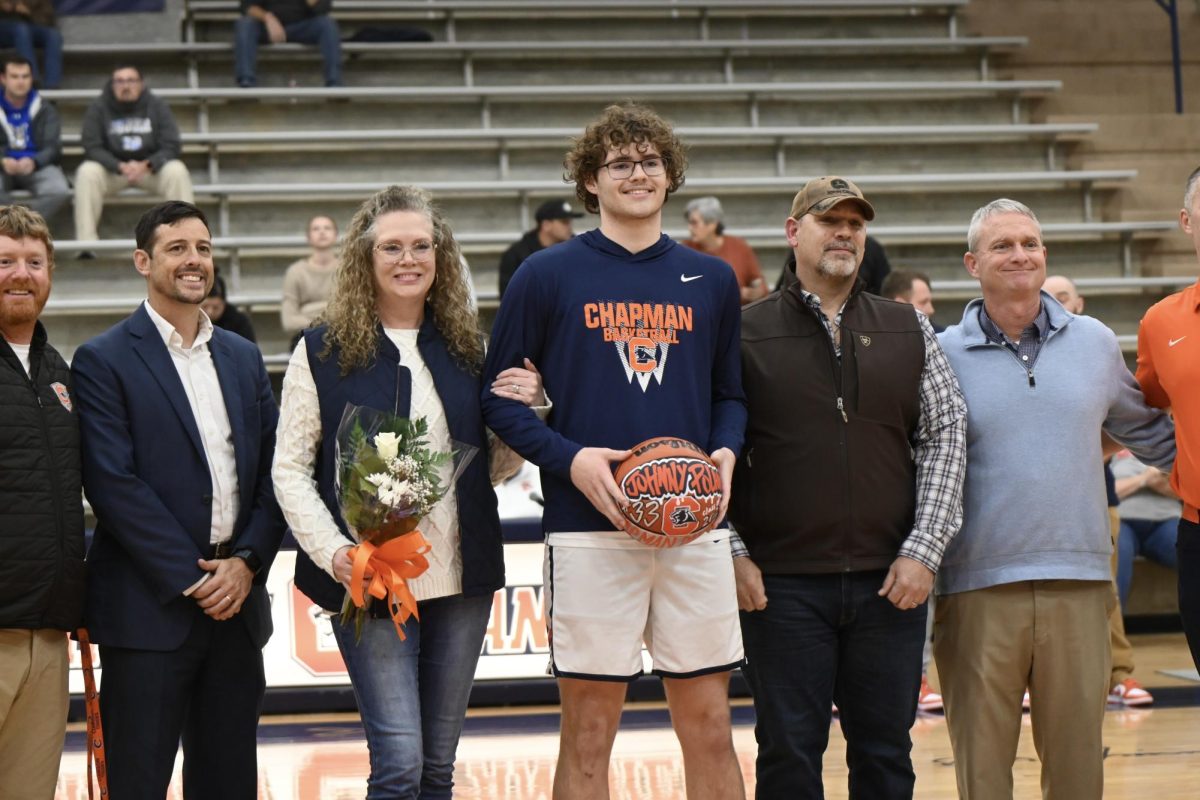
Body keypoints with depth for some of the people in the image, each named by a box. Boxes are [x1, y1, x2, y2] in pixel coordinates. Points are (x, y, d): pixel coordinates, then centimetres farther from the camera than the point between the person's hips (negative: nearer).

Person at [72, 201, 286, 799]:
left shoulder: (243, 358, 15)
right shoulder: (104, 361, -3)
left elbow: (272, 472, 11)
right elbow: (113, 482, -11)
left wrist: (247, 561, -5)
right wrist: (192, 578, -14)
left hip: (237, 600, 5)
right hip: (150, 607, -5)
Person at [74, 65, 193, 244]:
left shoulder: (157, 106, -3)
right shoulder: (98, 108, -5)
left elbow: (171, 146, -8)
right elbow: (92, 148, -11)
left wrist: (146, 165, -28)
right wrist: (121, 167, -29)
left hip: (150, 168, 0)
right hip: (111, 169, 0)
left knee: (177, 170, -28)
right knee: (87, 172, -31)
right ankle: (86, 243, -31)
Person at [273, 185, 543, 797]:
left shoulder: (466, 349, 10)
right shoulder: (323, 352, -1)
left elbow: (494, 468, 15)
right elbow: (289, 469, -4)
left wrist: (524, 413, -3)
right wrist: (334, 552, -17)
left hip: (460, 581, 4)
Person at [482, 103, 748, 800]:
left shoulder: (711, 279, 12)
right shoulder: (548, 276, 2)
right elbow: (499, 395, 2)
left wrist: (726, 451, -2)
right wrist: (569, 458, -13)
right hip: (590, 529, -3)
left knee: (709, 728, 5)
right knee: (589, 733, 1)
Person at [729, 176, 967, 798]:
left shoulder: (910, 332, 11)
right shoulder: (746, 336, 3)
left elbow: (946, 437, 7)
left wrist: (924, 550, -2)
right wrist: (733, 554, -5)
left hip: (891, 583, 2)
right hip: (782, 585, -2)